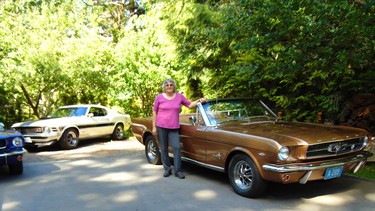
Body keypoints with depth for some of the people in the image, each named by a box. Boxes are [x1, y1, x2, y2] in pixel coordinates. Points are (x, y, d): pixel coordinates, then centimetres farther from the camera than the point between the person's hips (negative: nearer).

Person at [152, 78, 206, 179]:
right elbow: (154, 112, 4)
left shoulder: (179, 96, 5)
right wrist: (154, 127, 0)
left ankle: (178, 170, 2)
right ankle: (167, 169, 18)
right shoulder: (159, 97, 1)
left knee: (176, 148, -6)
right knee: (164, 149, 6)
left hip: (174, 128, 1)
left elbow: (190, 105, 13)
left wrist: (199, 101, -3)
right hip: (161, 127, 0)